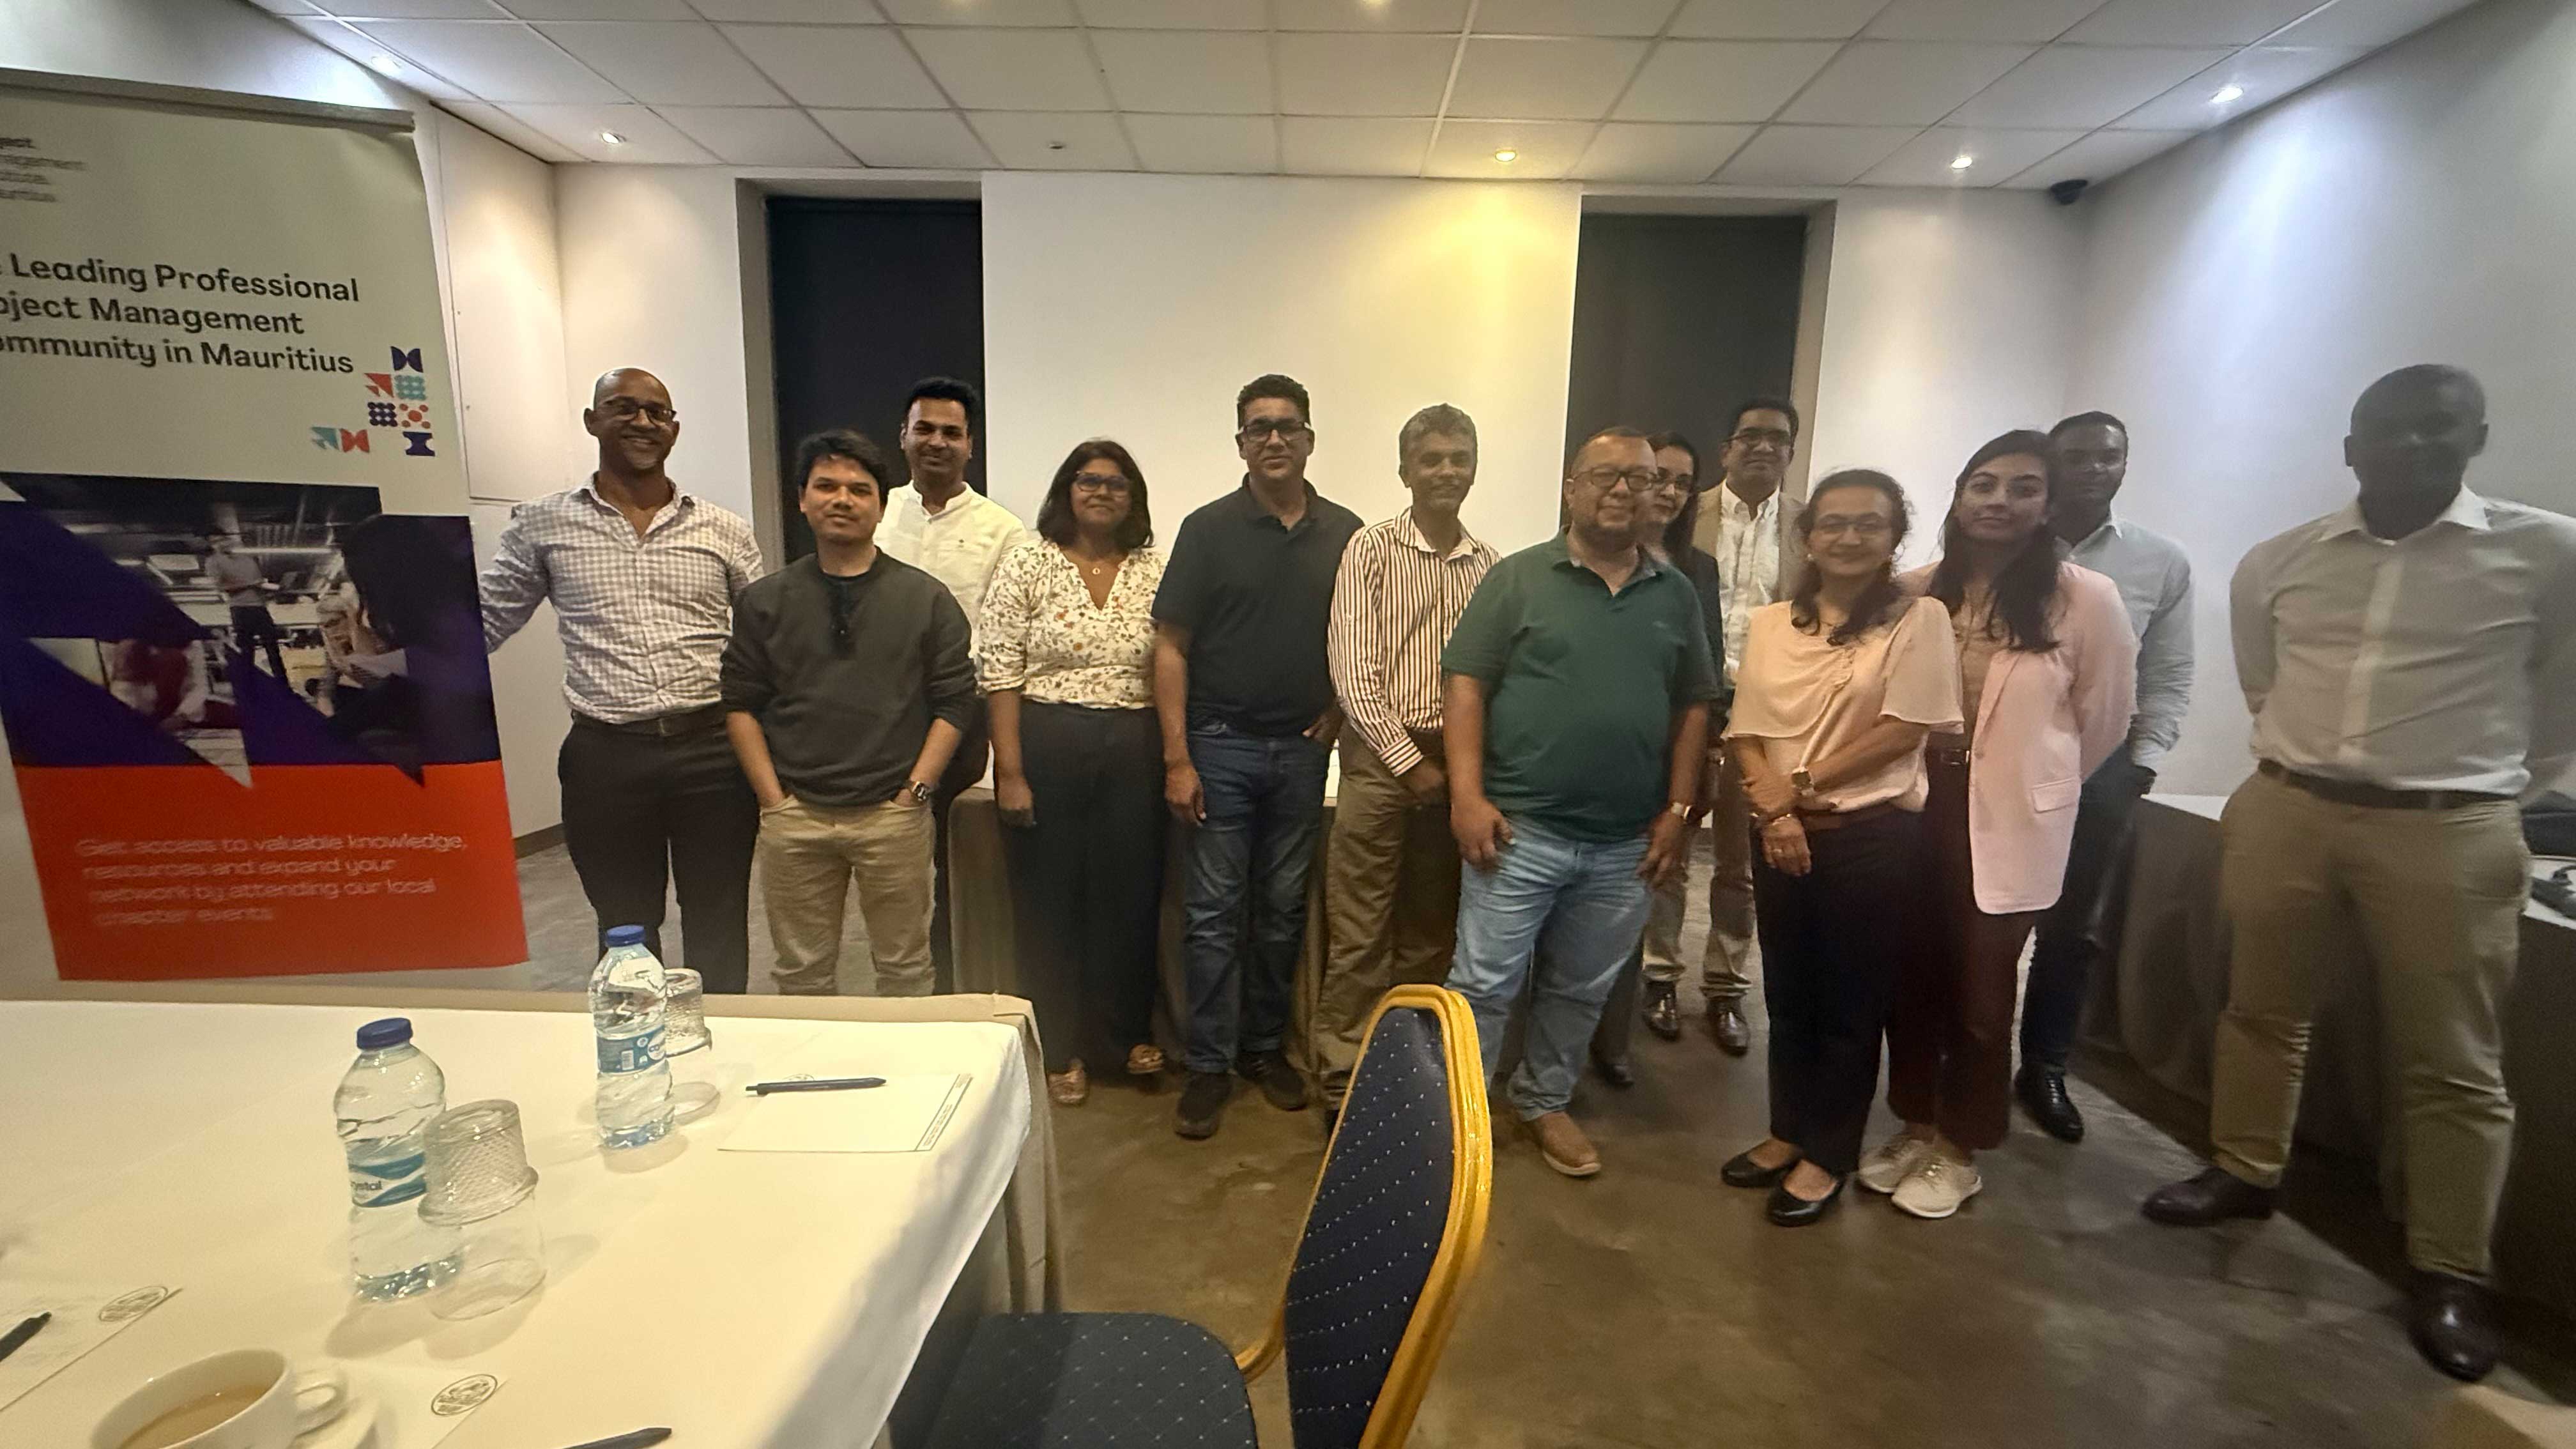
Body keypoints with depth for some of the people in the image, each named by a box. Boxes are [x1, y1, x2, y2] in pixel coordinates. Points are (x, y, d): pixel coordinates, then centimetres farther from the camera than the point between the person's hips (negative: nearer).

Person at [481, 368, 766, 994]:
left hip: (711, 753, 0)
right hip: (604, 756, 0)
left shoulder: (723, 530, 5)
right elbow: (477, 626, 9)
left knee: (718, 928, 11)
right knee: (625, 932, 15)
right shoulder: (542, 526, 5)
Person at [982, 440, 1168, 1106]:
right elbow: (1000, 672, -5)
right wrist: (1009, 771, -10)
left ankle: (1129, 1032, 30)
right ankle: (1061, 1050, 25)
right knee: (1050, 897, 7)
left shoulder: (1155, 571, 6)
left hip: (1134, 751, 2)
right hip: (1046, 746, -2)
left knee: (1132, 892, 9)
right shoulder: (1027, 564, -1)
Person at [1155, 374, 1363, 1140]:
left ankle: (1265, 1046, 28)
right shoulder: (1208, 529, -2)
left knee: (1283, 907, 11)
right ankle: (1209, 1064, 16)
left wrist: (1339, 709, -2)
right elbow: (1171, 647, -4)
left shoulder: (1346, 533, 3)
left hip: (1303, 750, 2)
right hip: (1220, 745, -2)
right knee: (1213, 910, 3)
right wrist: (1177, 759, -9)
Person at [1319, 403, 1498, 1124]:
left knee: (1431, 930, 13)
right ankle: (1343, 1079, 14)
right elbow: (1353, 668, -8)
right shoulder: (1371, 549, -2)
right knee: (1359, 933, 1)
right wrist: (1410, 762, -10)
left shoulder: (1488, 563, 9)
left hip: (1458, 761, 4)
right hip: (1383, 758, -3)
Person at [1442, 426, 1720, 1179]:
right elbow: (1467, 686, -6)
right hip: (1520, 828, -3)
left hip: (1625, 842, 4)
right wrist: (1468, 796, -14)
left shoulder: (1676, 594, 9)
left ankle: (1543, 1101, 37)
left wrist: (1678, 811, 4)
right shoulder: (1518, 577, -2)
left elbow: (1693, 708, 11)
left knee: (1580, 991, 17)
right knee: (1483, 983, 4)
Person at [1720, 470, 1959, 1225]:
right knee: (1787, 994, 15)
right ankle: (1788, 1133, 33)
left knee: (1852, 1003, 9)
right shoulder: (1770, 623, 6)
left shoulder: (1919, 617, -4)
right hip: (1779, 835, 4)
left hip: (1875, 835, -4)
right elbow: (1745, 732, 2)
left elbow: (1906, 728, -11)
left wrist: (1807, 782, -11)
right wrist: (1776, 807, -13)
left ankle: (1828, 1157, 25)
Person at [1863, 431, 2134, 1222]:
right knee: (1912, 977, 11)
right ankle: (1915, 1126, 31)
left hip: (2012, 821, -2)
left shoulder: (2085, 598, -8)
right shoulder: (1918, 591, 0)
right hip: (1917, 807, 3)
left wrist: (2038, 782, 11)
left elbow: (2104, 717, 2)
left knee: (1980, 990, 9)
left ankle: (1959, 1148, 29)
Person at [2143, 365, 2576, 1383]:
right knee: (2262, 1010, 14)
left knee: (2453, 1062, 6)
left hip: (2450, 833, -2)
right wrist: (2297, 761, 16)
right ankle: (2245, 1174, 32)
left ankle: (2451, 1272, 20)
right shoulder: (2275, 564, 4)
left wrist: (2492, 780, 11)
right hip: (2285, 811, 3)